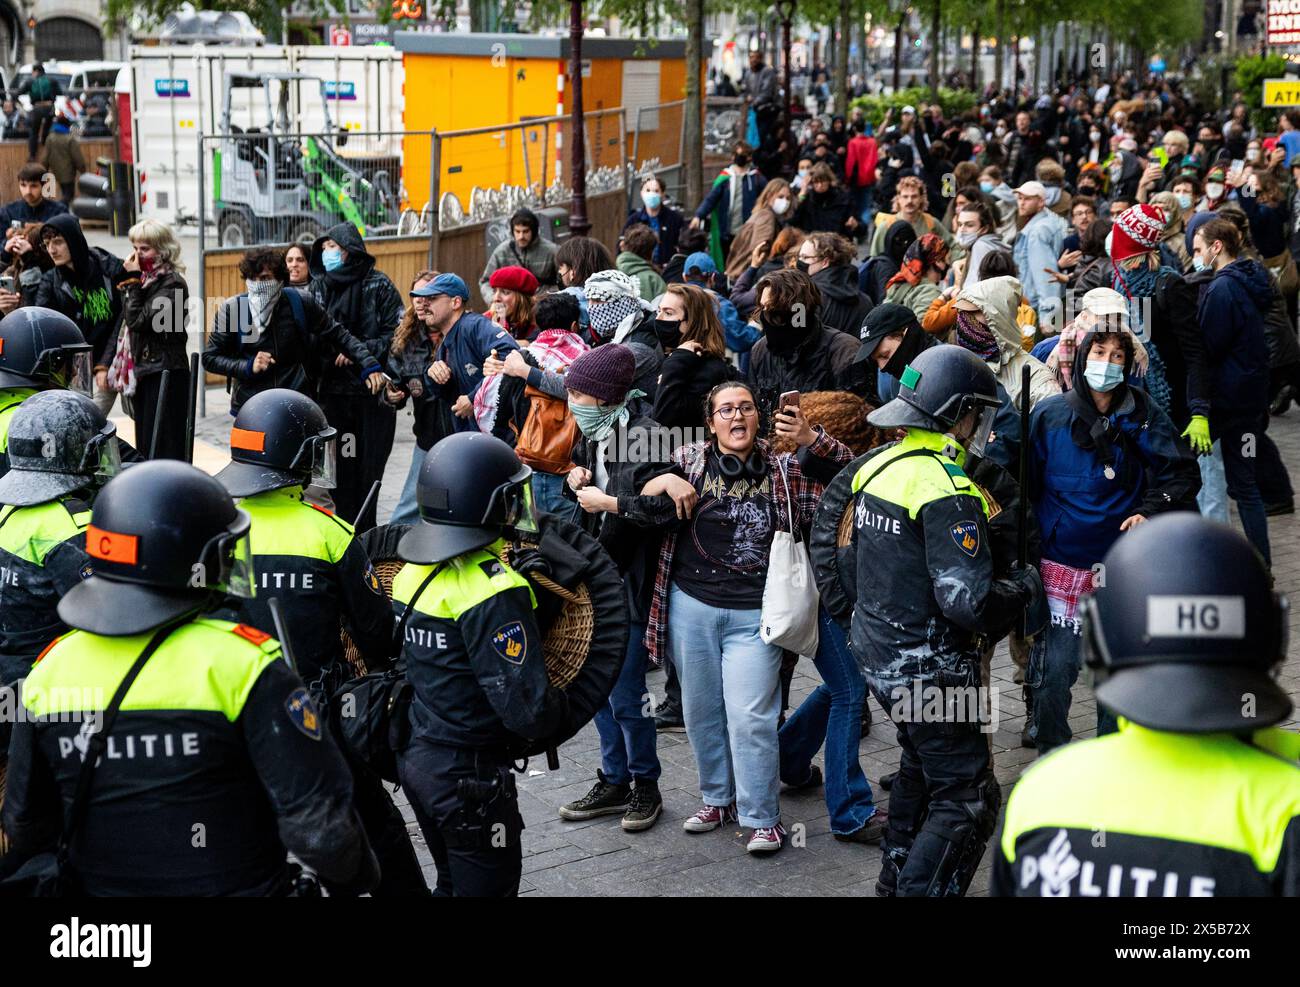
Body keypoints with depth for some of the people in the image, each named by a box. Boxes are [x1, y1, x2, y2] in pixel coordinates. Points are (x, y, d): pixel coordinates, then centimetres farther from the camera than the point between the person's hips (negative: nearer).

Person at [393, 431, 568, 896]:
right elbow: (526, 709, -26)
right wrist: (562, 705, -5)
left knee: (453, 883, 24)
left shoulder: (413, 570, 1)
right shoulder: (495, 593, -25)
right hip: (470, 776, -8)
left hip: (415, 756, 8)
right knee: (486, 887, 6)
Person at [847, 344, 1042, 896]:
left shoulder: (877, 466, 4)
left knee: (921, 766, 29)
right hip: (928, 668, -10)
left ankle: (896, 881, 40)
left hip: (876, 652, 10)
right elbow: (968, 603, -27)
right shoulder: (947, 490, -24)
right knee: (967, 802, -1)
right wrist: (1025, 588, -11)